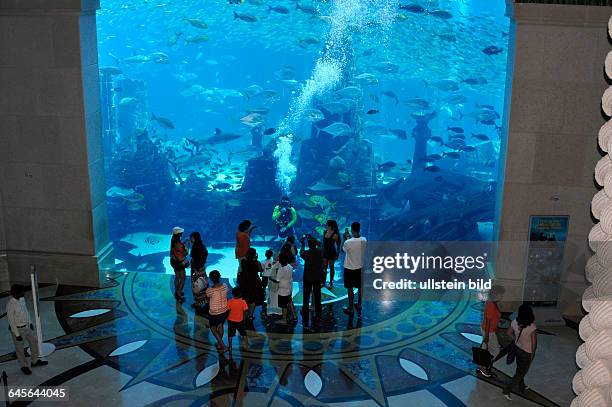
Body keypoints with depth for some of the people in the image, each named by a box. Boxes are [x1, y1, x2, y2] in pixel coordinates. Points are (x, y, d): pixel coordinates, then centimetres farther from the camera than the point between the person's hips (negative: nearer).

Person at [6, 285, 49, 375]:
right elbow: (11, 320, -23)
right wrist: (17, 334, -18)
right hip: (17, 329, -7)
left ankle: (35, 361, 38)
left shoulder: (22, 298, -7)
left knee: (34, 342, 18)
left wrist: (30, 322, 15)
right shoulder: (10, 304, -30)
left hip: (26, 326, 7)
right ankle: (24, 366, 35)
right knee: (20, 349, 13)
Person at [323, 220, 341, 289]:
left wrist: (337, 254, -10)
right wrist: (322, 250, 15)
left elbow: (338, 245, -9)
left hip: (332, 252, -5)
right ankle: (323, 282, 20)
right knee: (324, 267, 9)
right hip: (325, 252, 5)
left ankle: (331, 283, 19)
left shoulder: (335, 235, -16)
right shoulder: (325, 232, 1)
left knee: (331, 267, 8)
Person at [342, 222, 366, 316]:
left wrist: (345, 238, 2)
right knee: (360, 287, 19)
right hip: (360, 267, 5)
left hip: (350, 268, -5)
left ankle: (350, 308, 16)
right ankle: (359, 305, 35)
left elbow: (343, 250, -4)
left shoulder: (348, 242, -26)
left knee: (350, 288, 8)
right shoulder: (364, 240, -11)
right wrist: (349, 238, 15)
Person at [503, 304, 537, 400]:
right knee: (521, 373, 9)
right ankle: (507, 390, 9)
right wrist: (532, 353, -4)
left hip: (518, 348, 6)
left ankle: (521, 387, 46)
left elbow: (509, 332, 2)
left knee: (520, 370, 26)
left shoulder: (515, 322, -15)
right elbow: (533, 342, -19)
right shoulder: (531, 326, -29)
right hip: (527, 352, -6)